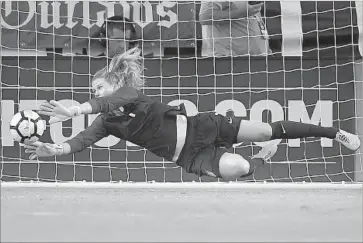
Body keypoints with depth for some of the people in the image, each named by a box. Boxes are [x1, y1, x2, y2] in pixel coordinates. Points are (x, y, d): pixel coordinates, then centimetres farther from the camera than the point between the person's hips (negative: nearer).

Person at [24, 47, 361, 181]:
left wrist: (74, 110, -42)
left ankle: (334, 133, 19)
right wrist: (53, 149, -27)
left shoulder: (131, 93, -9)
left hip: (198, 127, -2)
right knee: (236, 168, -21)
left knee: (268, 130, -5)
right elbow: (81, 141, -7)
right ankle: (262, 158, 16)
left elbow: (121, 97, -32)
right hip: (188, 156, 2)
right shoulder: (106, 122, 6)